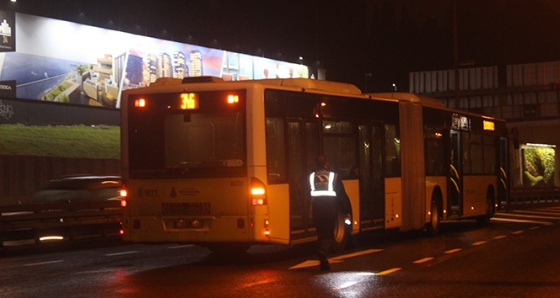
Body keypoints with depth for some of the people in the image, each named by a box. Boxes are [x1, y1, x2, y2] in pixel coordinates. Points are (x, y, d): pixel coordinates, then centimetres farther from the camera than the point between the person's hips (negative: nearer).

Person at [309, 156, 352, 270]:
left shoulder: (312, 177, 7)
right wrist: (348, 212, 3)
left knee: (321, 235, 13)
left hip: (316, 211, 2)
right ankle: (324, 252, -28)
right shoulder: (334, 177, 1)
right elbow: (342, 196, 0)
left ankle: (324, 263, 13)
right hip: (330, 212, -2)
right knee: (329, 235, 2)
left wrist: (310, 211, 14)